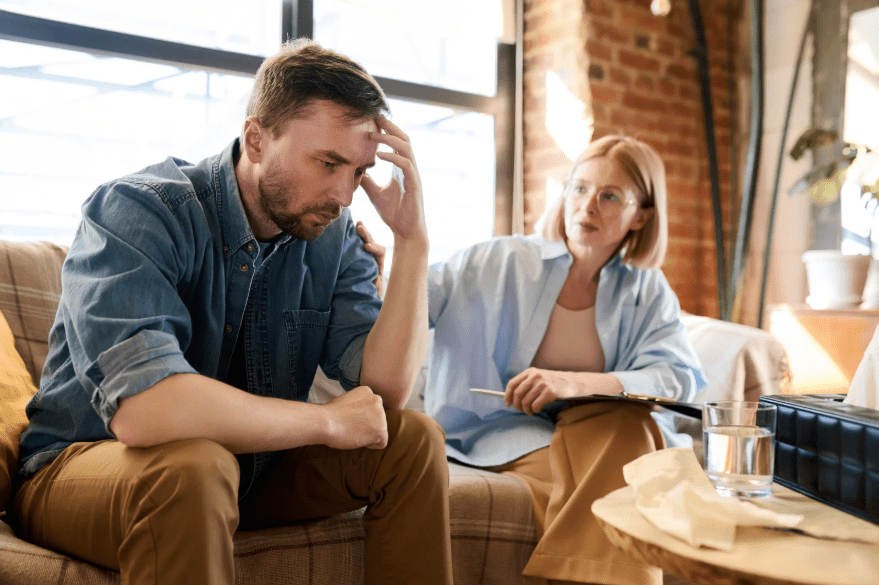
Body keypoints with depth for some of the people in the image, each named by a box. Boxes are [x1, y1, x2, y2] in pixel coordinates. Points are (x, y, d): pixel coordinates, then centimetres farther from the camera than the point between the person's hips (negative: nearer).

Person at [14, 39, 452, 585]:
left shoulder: (333, 237, -6)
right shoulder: (138, 211, -23)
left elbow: (386, 388, -14)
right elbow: (141, 407, -38)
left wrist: (413, 240, -22)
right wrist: (328, 421, -26)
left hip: (248, 464, 6)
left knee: (414, 439, -9)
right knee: (190, 468, -39)